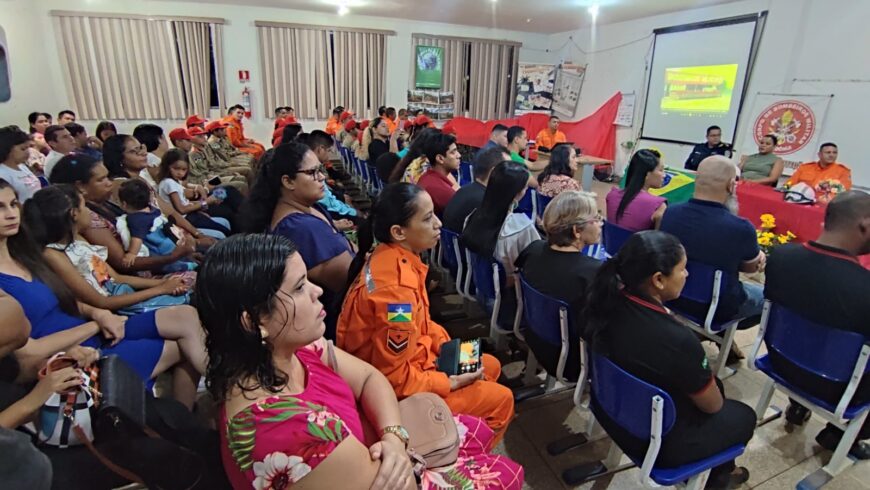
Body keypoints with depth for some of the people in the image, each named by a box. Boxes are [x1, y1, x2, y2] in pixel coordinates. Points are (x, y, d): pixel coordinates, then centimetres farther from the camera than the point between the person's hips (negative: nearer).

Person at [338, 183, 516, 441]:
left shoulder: (391, 257, -5)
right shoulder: (396, 287, -33)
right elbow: (394, 378, -27)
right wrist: (450, 383, -16)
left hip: (406, 361, 9)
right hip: (391, 390, -9)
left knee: (491, 366, 19)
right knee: (501, 399, 1)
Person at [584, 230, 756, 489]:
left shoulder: (608, 302, -18)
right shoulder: (677, 340, -37)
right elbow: (713, 405, -15)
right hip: (658, 443, -6)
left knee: (714, 384, 27)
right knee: (743, 415, 22)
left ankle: (720, 468, 49)